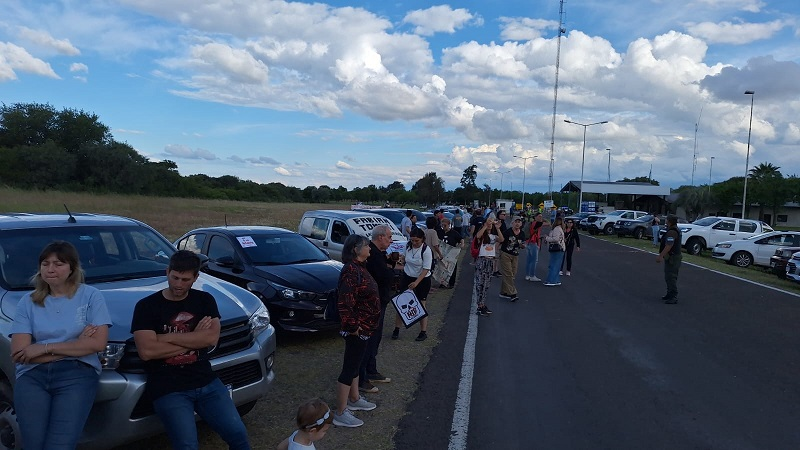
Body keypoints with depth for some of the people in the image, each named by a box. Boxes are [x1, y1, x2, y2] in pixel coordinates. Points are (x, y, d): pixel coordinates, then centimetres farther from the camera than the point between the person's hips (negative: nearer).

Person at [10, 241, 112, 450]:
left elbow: (98, 343, -5)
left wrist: (45, 348, -8)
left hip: (76, 374, -2)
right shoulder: (28, 302, 10)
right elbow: (19, 353, -1)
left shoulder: (90, 296, 5)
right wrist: (76, 345, -8)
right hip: (32, 376, 2)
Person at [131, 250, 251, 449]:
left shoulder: (205, 300, 6)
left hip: (206, 382, 3)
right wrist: (194, 338, -9)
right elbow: (147, 351, -15)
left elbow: (211, 338, -9)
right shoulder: (147, 306, -2)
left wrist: (167, 337, -12)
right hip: (169, 390, -3)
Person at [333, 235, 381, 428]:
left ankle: (354, 399, 39)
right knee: (349, 368, -1)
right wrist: (352, 327, -22)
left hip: (365, 327, 10)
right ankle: (340, 413, 9)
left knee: (355, 364, 23)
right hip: (357, 329, -10)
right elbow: (344, 303, -28)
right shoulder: (351, 271, -24)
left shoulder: (359, 267, 8)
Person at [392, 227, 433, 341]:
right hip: (407, 277, 5)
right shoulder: (408, 246, -3)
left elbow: (426, 269, -22)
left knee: (421, 305, 1)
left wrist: (416, 282, -29)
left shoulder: (426, 250, -20)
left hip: (422, 279, -5)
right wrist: (401, 258, 0)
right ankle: (396, 329, 10)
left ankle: (423, 332, 12)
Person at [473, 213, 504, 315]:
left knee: (487, 283, 10)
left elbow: (501, 240, -8)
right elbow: (477, 236, -26)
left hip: (491, 260, 6)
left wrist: (497, 228, -18)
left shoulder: (494, 236, 12)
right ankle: (480, 306, -6)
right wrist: (485, 225, -31)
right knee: (480, 282, -7)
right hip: (482, 260, -6)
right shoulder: (482, 235, -1)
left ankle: (483, 304, 19)